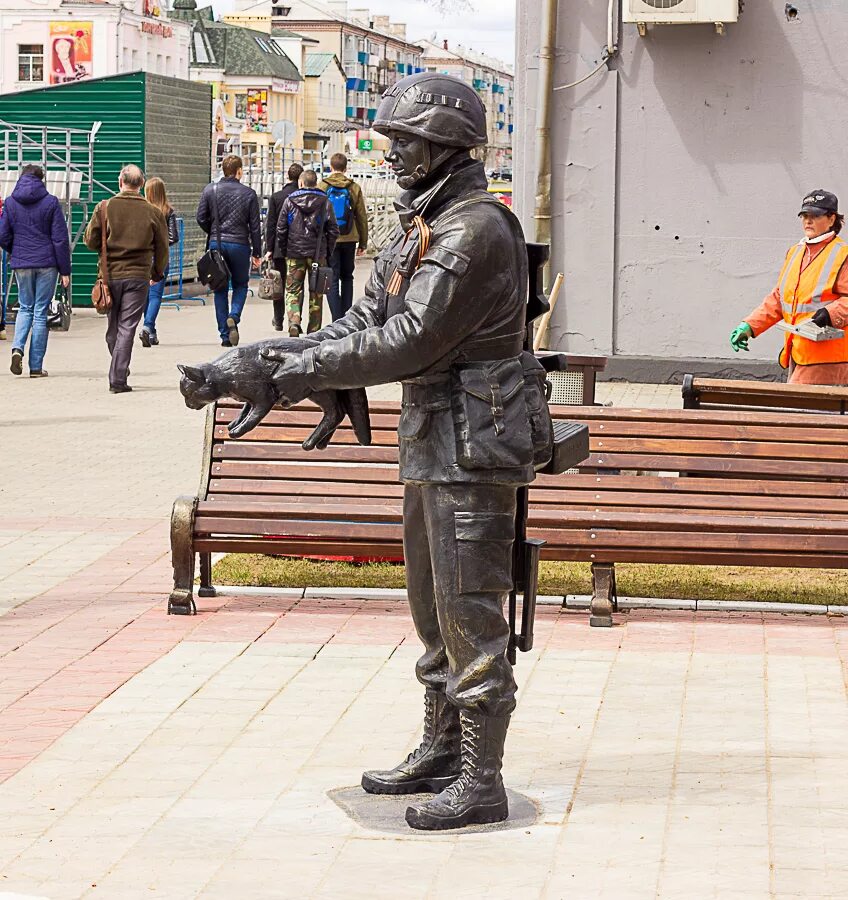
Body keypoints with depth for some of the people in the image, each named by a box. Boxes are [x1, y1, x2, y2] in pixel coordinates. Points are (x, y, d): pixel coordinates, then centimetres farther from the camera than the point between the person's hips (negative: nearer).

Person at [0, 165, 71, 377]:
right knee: (41, 312, 4)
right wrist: (65, 270, -2)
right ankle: (36, 366, 4)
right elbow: (60, 238, -6)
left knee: (25, 308, 17)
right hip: (46, 264, -2)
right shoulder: (51, 202, -4)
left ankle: (18, 347, -9)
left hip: (21, 264, 2)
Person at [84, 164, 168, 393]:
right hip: (138, 276, -1)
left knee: (113, 327, 15)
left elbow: (90, 241, 0)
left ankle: (119, 373, 25)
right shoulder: (153, 212, -2)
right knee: (127, 327, -1)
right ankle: (118, 379, -8)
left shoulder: (105, 208, -3)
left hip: (110, 275, 1)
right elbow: (162, 248, 6)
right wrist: (157, 274, 22)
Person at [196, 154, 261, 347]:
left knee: (220, 289, 9)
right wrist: (256, 253, 6)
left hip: (216, 244, 1)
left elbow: (201, 218, 0)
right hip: (240, 244, -1)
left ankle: (225, 335, 6)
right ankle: (234, 317, -14)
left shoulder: (210, 190, 0)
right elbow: (255, 226, 0)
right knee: (240, 284, 15)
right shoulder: (249, 193, -2)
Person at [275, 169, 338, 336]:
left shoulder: (290, 201, 1)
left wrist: (282, 251, 10)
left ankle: (294, 322, -17)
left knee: (293, 291, 5)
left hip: (294, 253, 0)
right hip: (318, 253, 0)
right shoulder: (325, 202, 1)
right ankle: (314, 330, 10)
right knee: (316, 293, 8)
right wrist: (328, 251, 10)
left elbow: (281, 229, 1)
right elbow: (333, 230, 0)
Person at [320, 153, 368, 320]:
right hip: (349, 239, 2)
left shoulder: (322, 187, -2)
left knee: (332, 280, -1)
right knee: (347, 278, 16)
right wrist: (363, 243, 13)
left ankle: (337, 320, -8)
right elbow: (362, 217, 6)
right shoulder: (354, 188, 3)